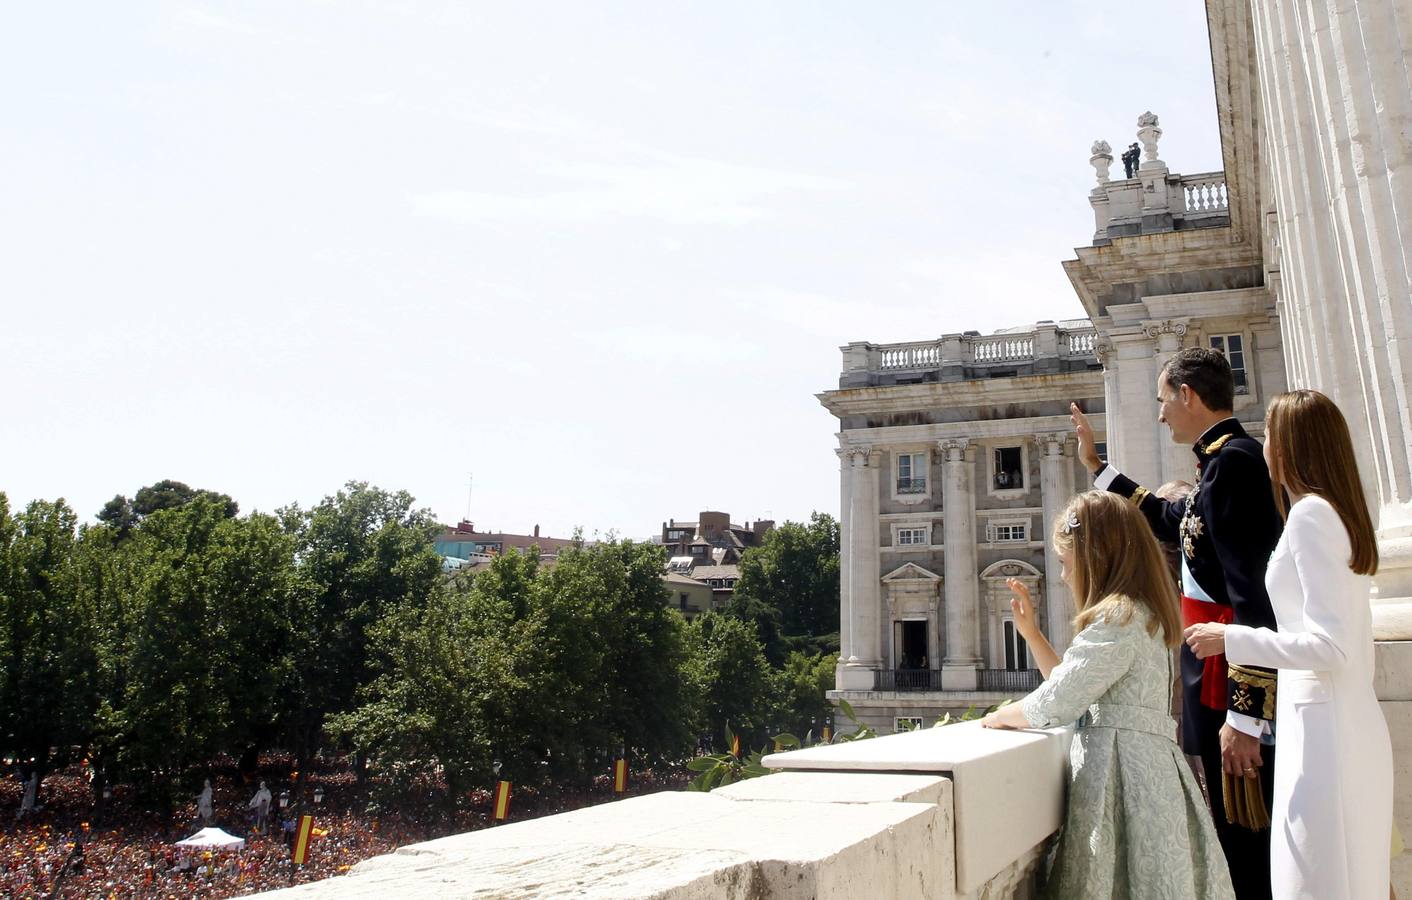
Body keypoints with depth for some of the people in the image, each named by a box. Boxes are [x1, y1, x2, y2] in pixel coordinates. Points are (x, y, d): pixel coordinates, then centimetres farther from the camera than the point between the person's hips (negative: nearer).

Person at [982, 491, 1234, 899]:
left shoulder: (1119, 618, -14)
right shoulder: (1138, 614, 18)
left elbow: (1055, 704, -15)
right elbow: (1074, 686, 23)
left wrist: (1000, 716, 3)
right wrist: (1030, 631, 19)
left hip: (1121, 768, -10)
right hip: (1147, 764, 10)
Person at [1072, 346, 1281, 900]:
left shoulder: (1232, 460, -16)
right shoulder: (1225, 459, 14)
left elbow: (1253, 593, -22)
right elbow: (1171, 522, 32)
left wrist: (1243, 714, -23)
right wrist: (1097, 466, 36)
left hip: (1232, 683, -10)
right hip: (1217, 678, 10)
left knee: (1246, 850, -2)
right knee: (1238, 839, 17)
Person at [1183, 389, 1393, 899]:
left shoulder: (1310, 513, -14)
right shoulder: (1341, 511, 13)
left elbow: (1329, 645, -21)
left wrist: (1230, 639, -15)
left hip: (1321, 727, -9)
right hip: (1356, 727, 9)